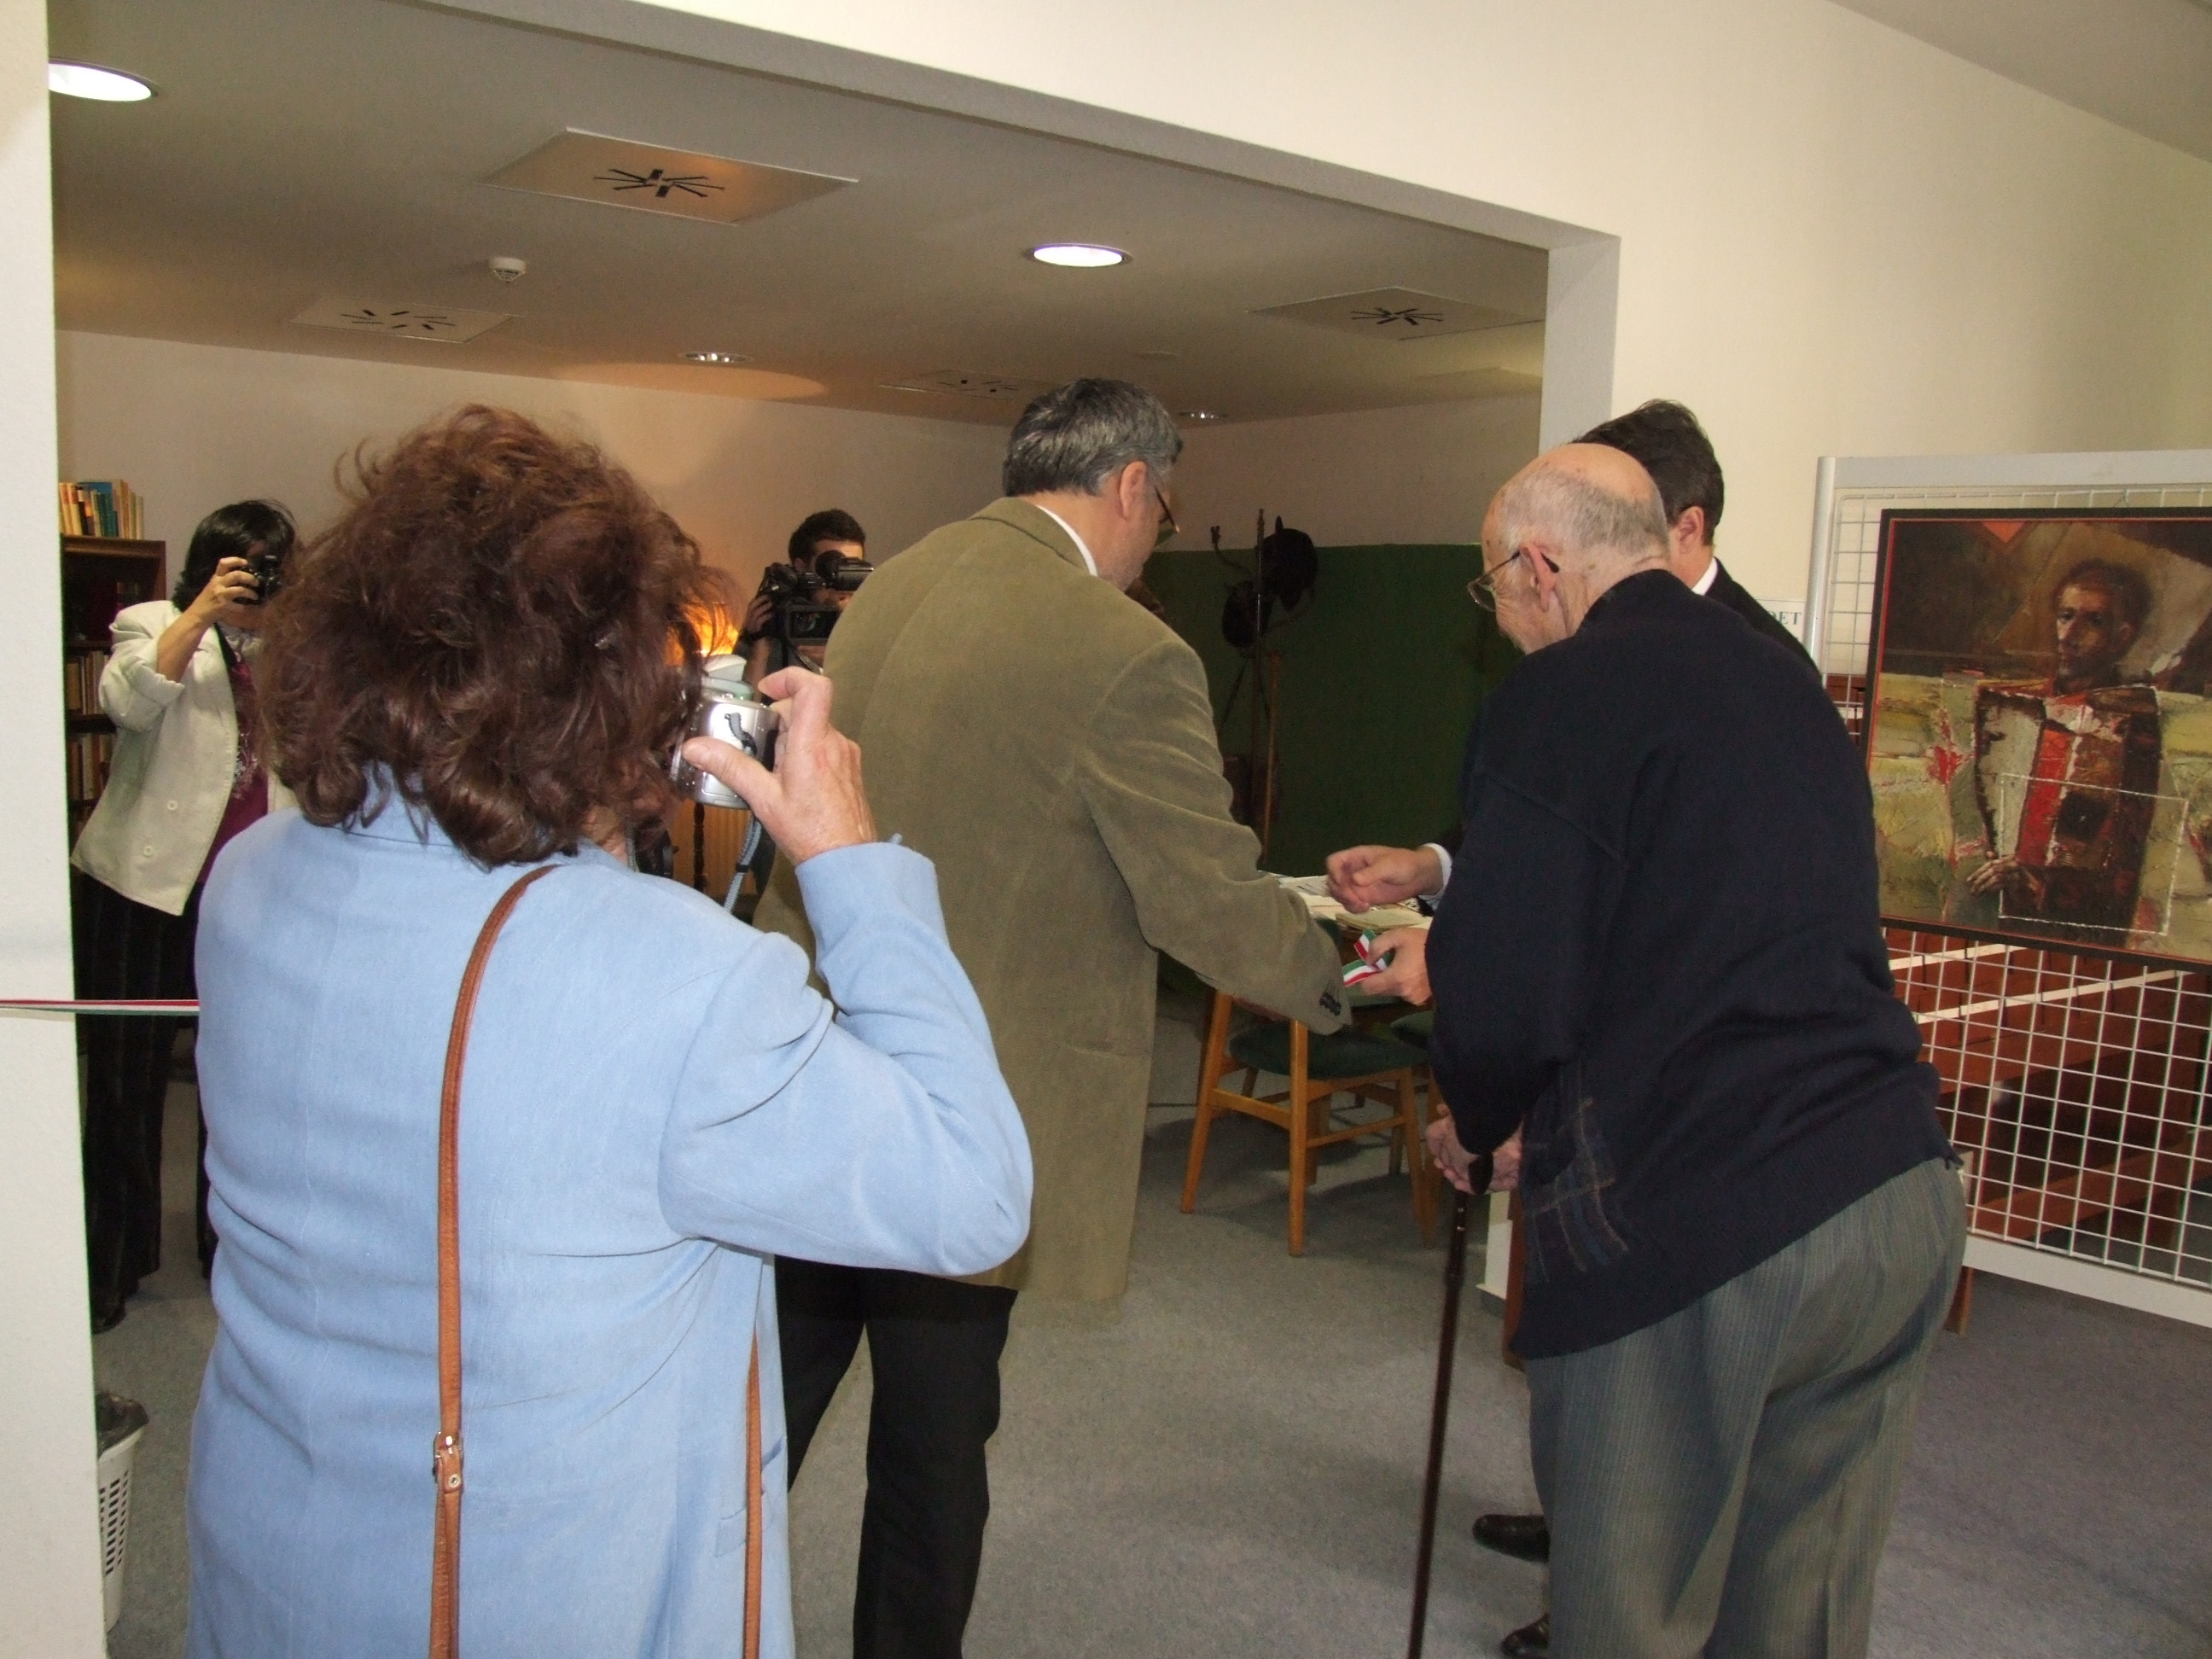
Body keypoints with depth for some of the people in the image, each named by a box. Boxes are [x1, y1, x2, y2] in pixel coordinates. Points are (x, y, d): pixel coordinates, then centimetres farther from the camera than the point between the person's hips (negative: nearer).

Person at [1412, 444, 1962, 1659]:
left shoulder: (1561, 695, -9)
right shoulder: (1786, 682, 15)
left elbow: (1501, 997, -15)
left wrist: (1478, 1123, 7)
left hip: (1693, 1232, -8)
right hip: (1904, 1202, 8)